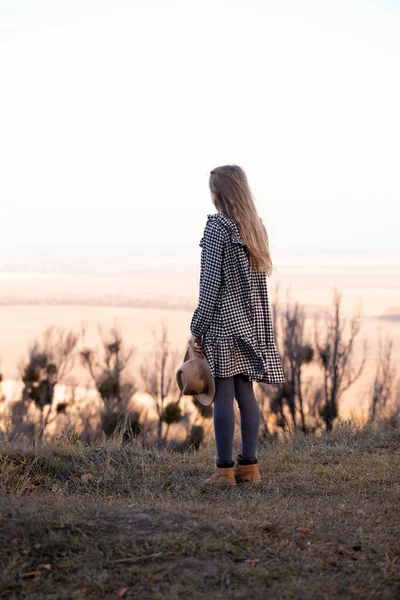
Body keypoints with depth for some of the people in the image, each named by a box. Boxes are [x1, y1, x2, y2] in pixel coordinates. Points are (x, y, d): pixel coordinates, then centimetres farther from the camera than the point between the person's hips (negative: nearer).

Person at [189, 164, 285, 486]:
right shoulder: (256, 228, 11)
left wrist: (198, 328, -9)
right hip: (251, 323, 7)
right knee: (246, 393, 9)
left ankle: (225, 469, -2)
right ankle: (249, 465, 12)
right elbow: (257, 280, 13)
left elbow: (211, 283, -14)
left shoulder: (217, 227, -11)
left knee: (223, 396, -4)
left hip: (223, 320, -7)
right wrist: (256, 325, 19)